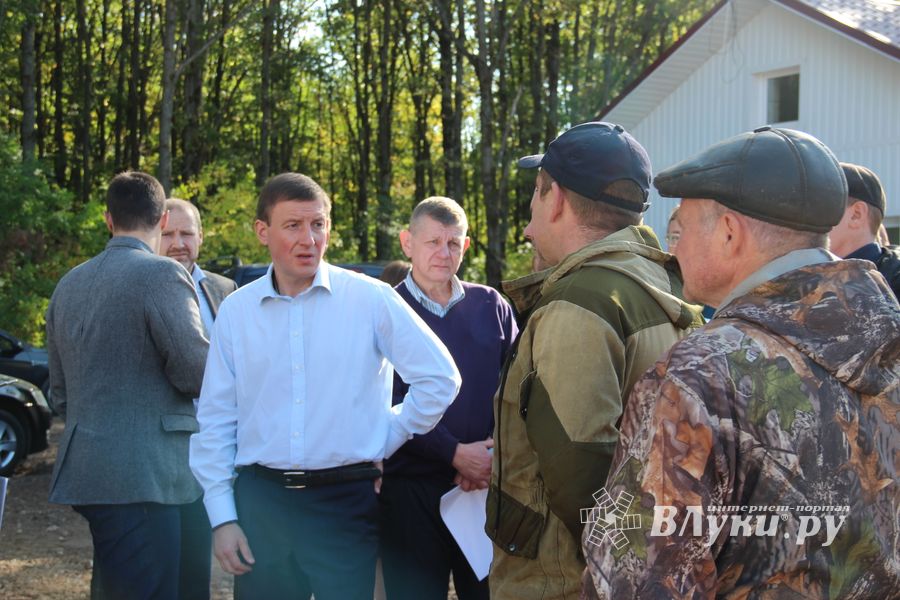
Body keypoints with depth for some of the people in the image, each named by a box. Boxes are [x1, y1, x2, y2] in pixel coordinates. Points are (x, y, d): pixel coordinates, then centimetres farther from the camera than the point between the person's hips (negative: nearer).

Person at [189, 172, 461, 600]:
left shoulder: (371, 299, -3)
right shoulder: (236, 311, 5)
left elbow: (439, 378, 0)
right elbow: (215, 422, 7)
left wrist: (386, 439, 0)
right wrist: (222, 517, 3)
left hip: (346, 501, -2)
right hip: (260, 501, 2)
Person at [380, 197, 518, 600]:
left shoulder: (490, 305, 8)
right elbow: (391, 407, -9)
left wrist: (497, 447, -13)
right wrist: (456, 453, -17)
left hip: (490, 485, 2)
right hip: (412, 487, -2)